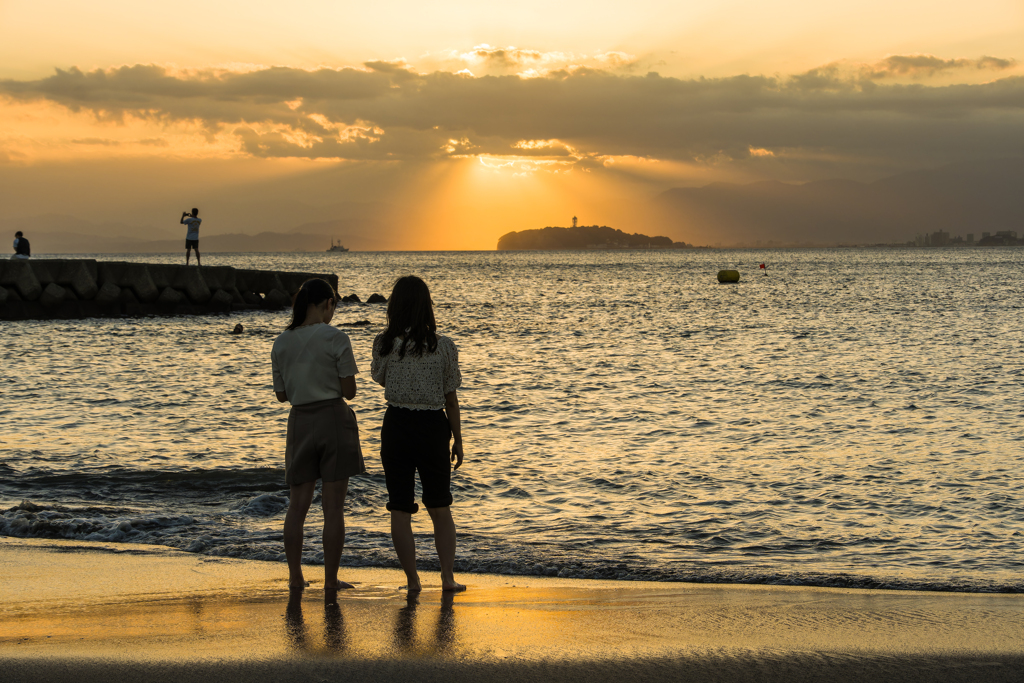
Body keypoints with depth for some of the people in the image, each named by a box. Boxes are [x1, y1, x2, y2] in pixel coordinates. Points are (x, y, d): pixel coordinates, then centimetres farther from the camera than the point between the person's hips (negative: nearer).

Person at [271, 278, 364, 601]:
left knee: (297, 504, 14)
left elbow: (282, 394, 9)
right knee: (333, 507, 2)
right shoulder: (335, 338, -10)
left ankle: (295, 577, 17)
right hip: (334, 419, -4)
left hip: (300, 422, 4)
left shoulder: (282, 343, 3)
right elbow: (349, 391, -8)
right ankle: (330, 583, 5)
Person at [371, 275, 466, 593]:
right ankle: (448, 576, 11)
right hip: (433, 426, 1)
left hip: (397, 425, -1)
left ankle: (412, 579, 8)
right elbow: (451, 399, 0)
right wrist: (457, 441, 9)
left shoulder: (384, 343, -6)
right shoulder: (443, 346, -5)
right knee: (440, 507, 15)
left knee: (400, 509, 7)